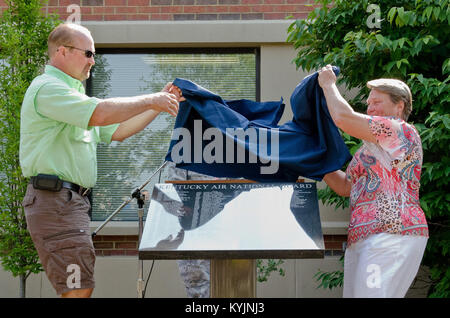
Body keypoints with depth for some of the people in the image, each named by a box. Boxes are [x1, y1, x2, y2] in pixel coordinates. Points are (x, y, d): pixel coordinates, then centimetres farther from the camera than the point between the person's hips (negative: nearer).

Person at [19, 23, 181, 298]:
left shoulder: (70, 93, 24)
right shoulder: (47, 88, -11)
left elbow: (117, 131, 24)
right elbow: (101, 113, -25)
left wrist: (159, 105, 15)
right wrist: (151, 101, -14)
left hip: (72, 202, 11)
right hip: (54, 202, -11)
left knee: (80, 287, 11)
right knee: (78, 289, -14)